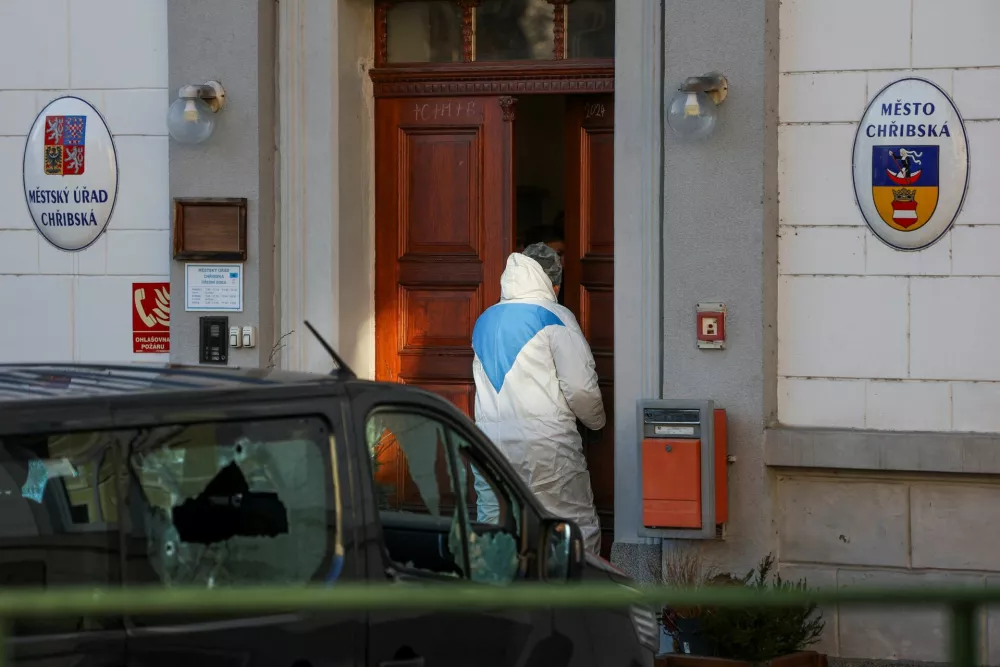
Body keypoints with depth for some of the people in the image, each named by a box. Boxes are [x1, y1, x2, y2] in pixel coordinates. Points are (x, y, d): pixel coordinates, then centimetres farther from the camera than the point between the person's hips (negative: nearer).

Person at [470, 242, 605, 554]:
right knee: (579, 532, 2)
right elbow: (580, 387, -8)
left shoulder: (485, 320, 16)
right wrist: (597, 420, 9)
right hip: (546, 446, -5)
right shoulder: (554, 317, -2)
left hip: (490, 443, 6)